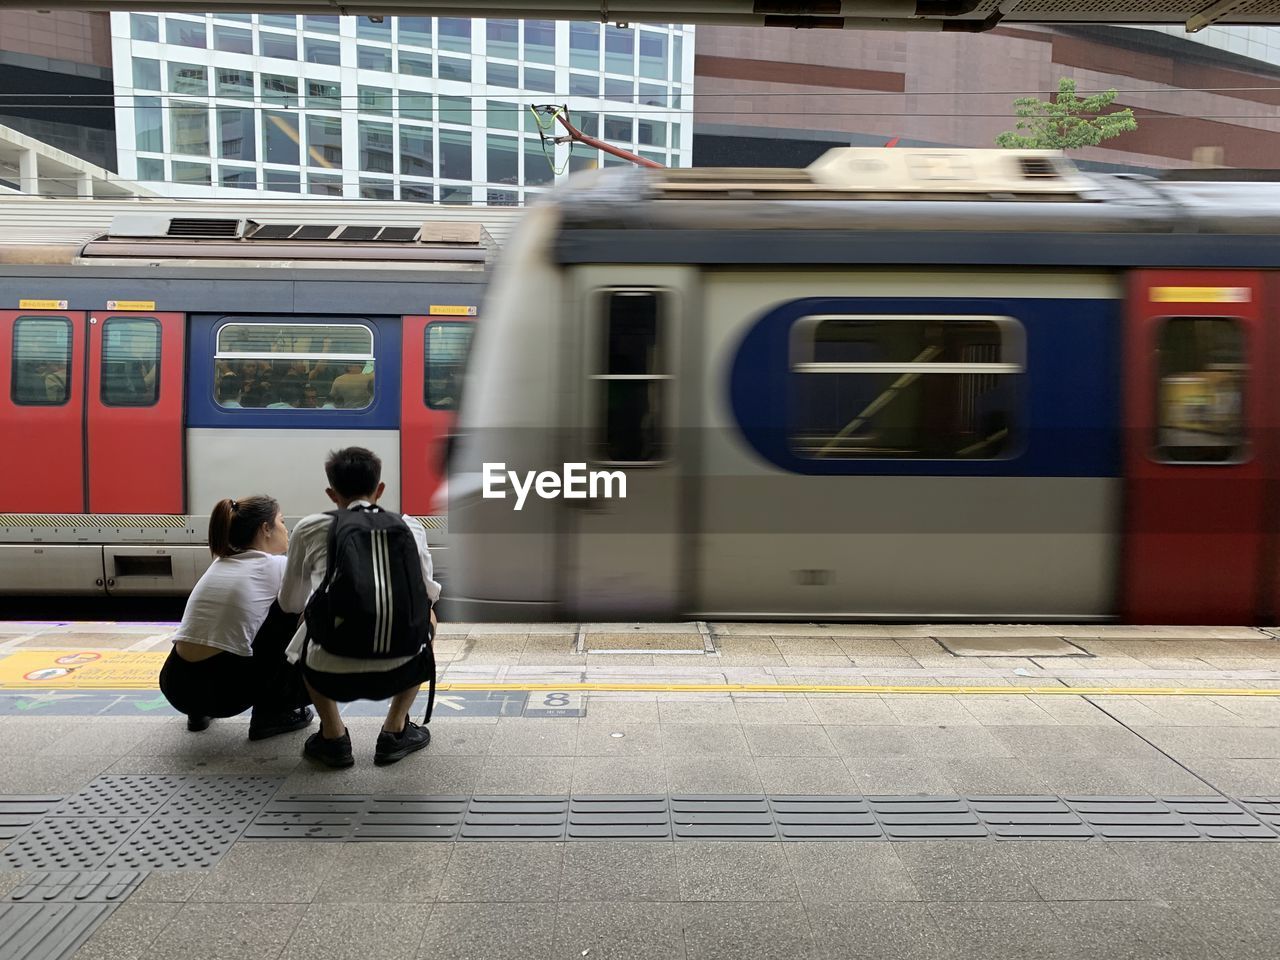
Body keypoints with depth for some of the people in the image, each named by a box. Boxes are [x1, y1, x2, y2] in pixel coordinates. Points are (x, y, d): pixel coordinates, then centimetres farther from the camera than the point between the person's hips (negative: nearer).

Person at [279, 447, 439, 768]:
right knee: (426, 617, 32)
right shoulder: (410, 527, 10)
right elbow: (428, 594, 24)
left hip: (331, 676, 0)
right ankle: (395, 732, 26)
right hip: (398, 673, 0)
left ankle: (333, 737, 23)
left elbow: (290, 602, 23)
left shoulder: (309, 529, 9)